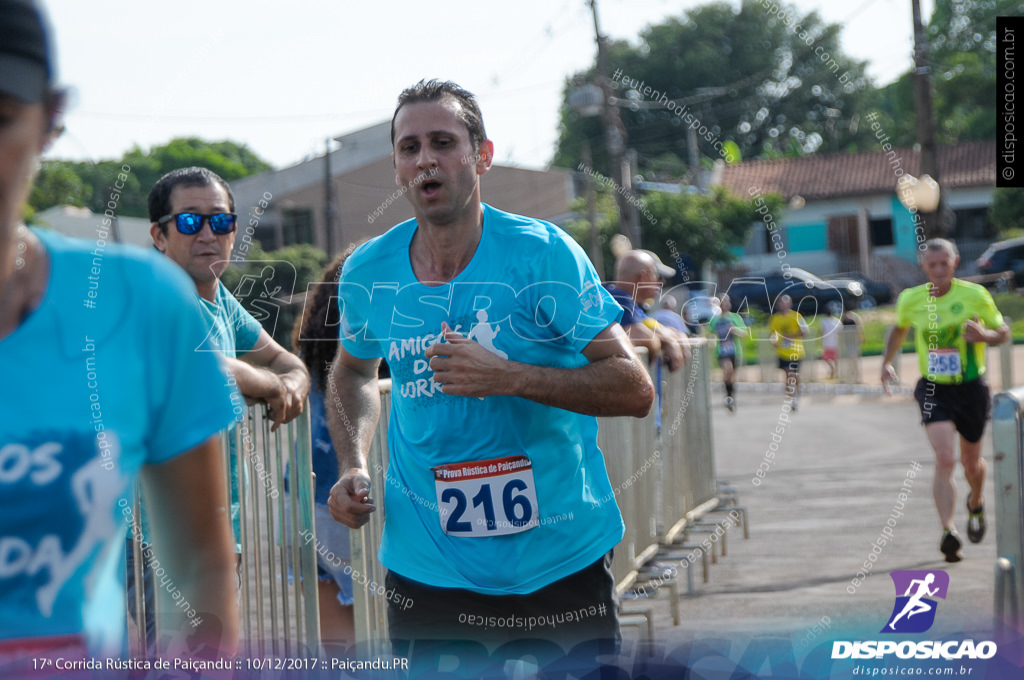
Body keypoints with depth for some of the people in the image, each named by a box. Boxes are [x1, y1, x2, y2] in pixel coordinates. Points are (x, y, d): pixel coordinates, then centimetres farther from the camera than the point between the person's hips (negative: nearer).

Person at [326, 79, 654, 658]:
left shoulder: (542, 253, -12)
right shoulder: (367, 273, 0)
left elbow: (635, 389, -14)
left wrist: (510, 377, -26)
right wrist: (353, 468, 3)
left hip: (562, 565, -2)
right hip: (424, 567, 3)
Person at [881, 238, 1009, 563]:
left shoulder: (975, 295, -9)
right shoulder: (910, 299, -2)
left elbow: (1003, 332, 1)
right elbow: (899, 328, 20)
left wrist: (985, 335, -20)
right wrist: (886, 363, 10)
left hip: (971, 389, 0)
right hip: (934, 390, 0)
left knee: (971, 462, 16)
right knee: (945, 460, -19)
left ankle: (975, 505, 49)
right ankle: (948, 532, -23)